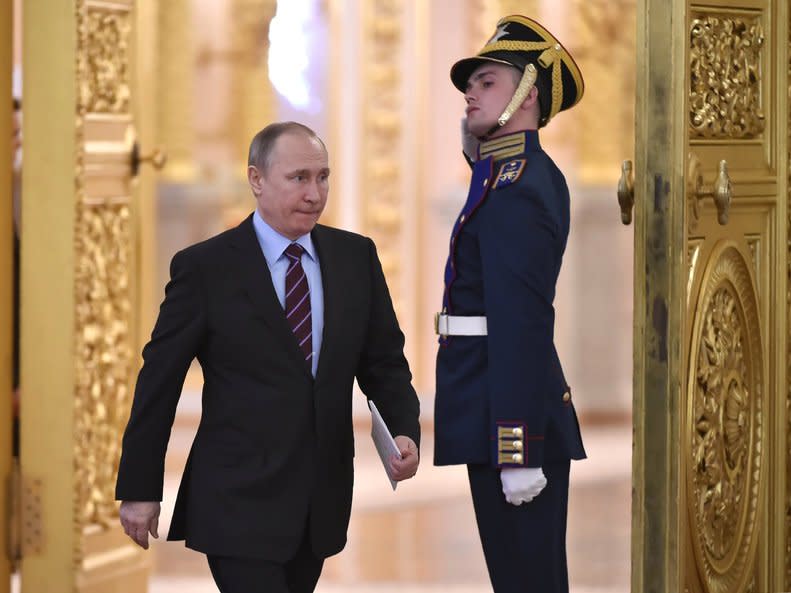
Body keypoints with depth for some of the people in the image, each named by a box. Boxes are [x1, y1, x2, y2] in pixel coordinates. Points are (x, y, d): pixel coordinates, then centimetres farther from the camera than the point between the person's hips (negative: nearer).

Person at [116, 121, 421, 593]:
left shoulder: (356, 257, 6)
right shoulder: (205, 267, -6)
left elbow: (384, 361, 10)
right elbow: (159, 381, -3)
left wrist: (405, 431, -9)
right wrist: (140, 489, -2)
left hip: (321, 500, 5)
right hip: (239, 502, -4)